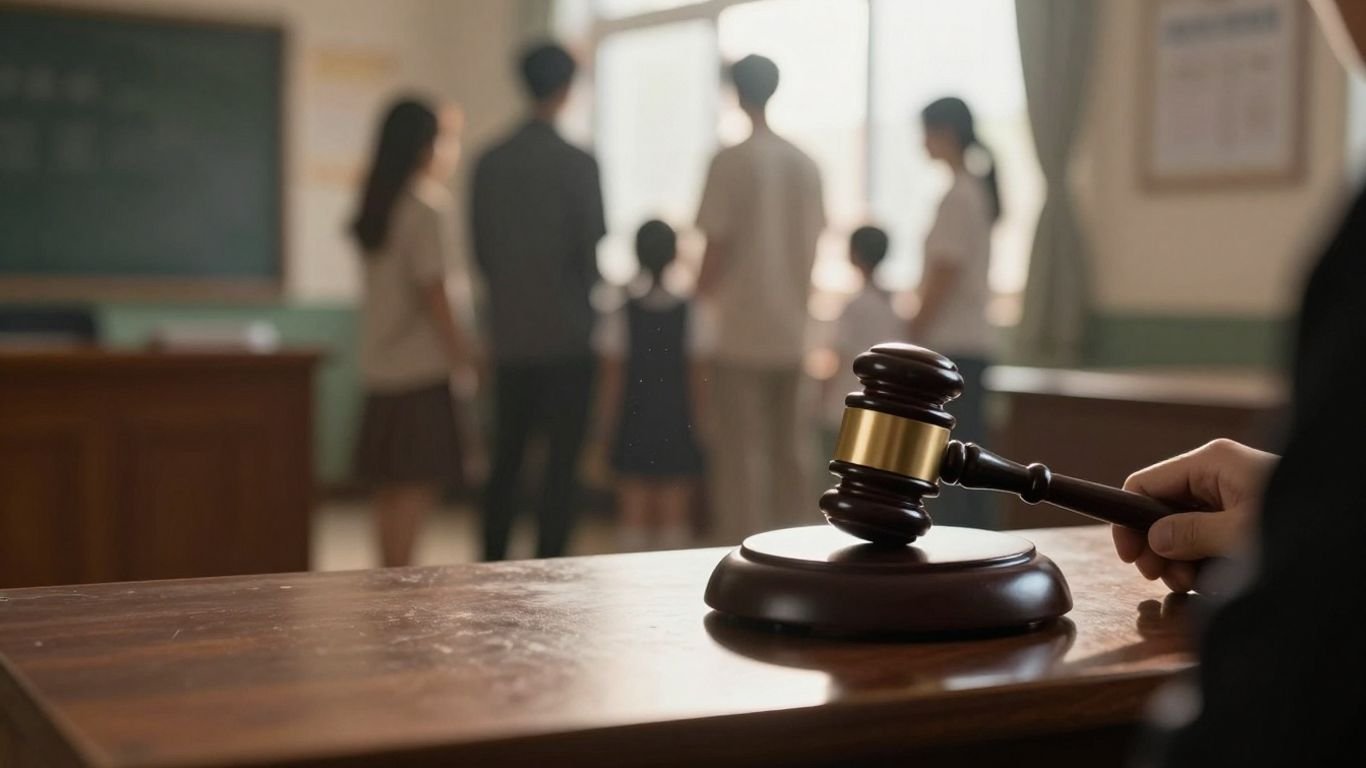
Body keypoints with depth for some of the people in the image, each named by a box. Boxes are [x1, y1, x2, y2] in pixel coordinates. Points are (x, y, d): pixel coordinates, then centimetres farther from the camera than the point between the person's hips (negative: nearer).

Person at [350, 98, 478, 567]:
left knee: (390, 486, 13)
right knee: (417, 484, -5)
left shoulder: (377, 205, 10)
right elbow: (432, 291, -16)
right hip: (421, 365, -8)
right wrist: (463, 352, -9)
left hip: (380, 365, 8)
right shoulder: (429, 207, -13)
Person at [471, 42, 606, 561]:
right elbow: (593, 248, -8)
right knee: (562, 462, 1)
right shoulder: (578, 164, -11)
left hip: (509, 337, 5)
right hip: (566, 336, -5)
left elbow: (480, 246, 8)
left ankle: (492, 569, 14)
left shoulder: (490, 162, 3)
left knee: (506, 458, 13)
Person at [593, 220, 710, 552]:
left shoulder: (621, 316, -4)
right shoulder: (690, 315, -4)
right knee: (674, 514, 4)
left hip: (633, 428, 0)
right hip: (678, 431, 0)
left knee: (634, 514, 5)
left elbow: (612, 382, -2)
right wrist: (700, 426, 7)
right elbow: (698, 379, -2)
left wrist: (607, 432, 6)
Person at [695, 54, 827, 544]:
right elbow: (812, 245, 10)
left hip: (742, 327, -5)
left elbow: (717, 244, -10)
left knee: (740, 450, -1)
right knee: (788, 447, 14)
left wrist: (703, 292, 8)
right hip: (791, 329, 6)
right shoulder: (805, 165, 7)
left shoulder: (731, 162, -10)